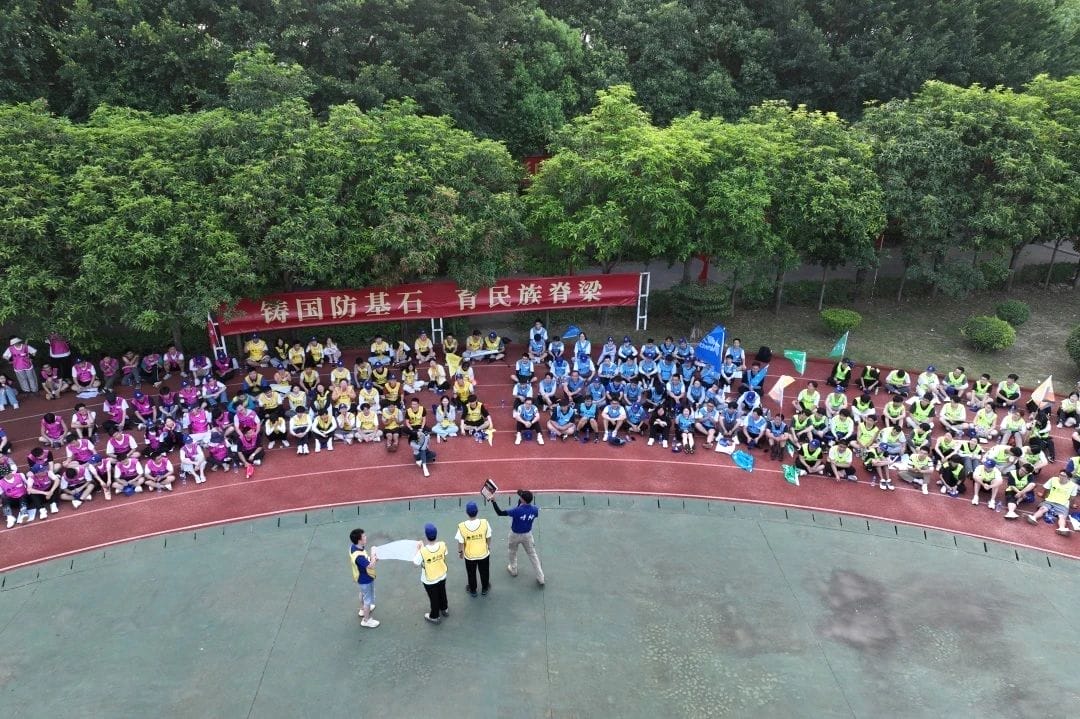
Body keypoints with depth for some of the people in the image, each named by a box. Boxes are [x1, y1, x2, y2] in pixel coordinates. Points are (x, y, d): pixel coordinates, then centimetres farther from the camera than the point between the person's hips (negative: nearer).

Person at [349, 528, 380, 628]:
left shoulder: (353, 546, -14)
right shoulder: (359, 556, -43)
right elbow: (371, 566, -42)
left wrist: (372, 559, -9)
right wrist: (373, 554, -30)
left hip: (361, 577, 9)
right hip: (366, 579, -9)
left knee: (363, 593, 33)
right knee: (368, 599, 14)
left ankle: (363, 610, 58)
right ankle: (366, 620, 34)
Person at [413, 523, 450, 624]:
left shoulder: (422, 551, -35)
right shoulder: (442, 545, -24)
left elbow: (415, 563, -18)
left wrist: (418, 549, -11)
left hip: (429, 580, -3)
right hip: (442, 576, 4)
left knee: (433, 597, 20)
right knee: (442, 593, 30)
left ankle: (435, 617, 42)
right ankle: (444, 609, 54)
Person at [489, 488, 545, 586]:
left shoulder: (517, 511, -34)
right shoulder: (535, 509, -21)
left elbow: (500, 513, -30)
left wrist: (493, 501, -24)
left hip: (515, 535, -3)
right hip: (527, 535, 3)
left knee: (513, 552, 27)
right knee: (533, 555, 15)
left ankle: (513, 570, 49)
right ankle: (540, 578, 18)